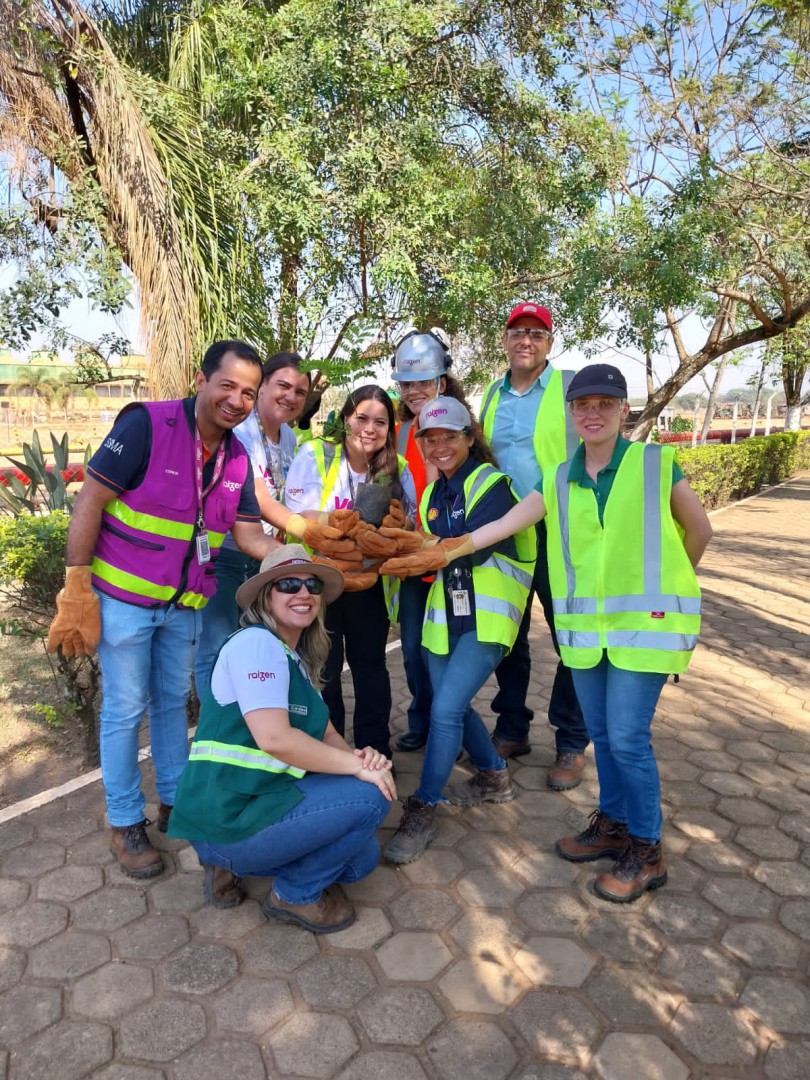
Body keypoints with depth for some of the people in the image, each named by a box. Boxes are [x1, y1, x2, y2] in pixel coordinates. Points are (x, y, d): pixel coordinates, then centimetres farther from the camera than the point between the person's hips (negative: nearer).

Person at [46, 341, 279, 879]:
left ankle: (176, 803, 38)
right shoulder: (147, 424, -20)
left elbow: (248, 533, -1)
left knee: (172, 702, 20)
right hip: (124, 597, -6)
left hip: (184, 603, 6)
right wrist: (77, 589, -19)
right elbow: (90, 500, -18)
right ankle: (126, 824, 26)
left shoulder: (238, 458, -1)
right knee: (125, 710, 7)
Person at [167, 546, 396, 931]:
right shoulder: (256, 642, -16)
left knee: (362, 856, 11)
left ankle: (232, 865, 16)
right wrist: (358, 767, -19)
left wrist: (359, 755, -13)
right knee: (371, 796, -15)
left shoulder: (299, 660, 15)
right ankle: (295, 894, 5)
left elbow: (326, 734, 9)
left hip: (262, 800, 9)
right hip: (228, 817, -9)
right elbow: (275, 738, -27)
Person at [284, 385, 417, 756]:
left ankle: (375, 750, 26)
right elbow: (300, 520, -16)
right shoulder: (314, 455, -10)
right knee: (324, 668, 6)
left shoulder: (397, 470, -1)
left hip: (368, 583, 3)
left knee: (371, 663, 11)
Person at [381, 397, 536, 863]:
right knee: (454, 706, 13)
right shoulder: (432, 494, 13)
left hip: (487, 615, -7)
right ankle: (495, 777, 37)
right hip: (445, 614, 7)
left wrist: (437, 554, -38)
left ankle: (423, 811, 2)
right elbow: (427, 551, 7)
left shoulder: (492, 484, -9)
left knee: (446, 709, -13)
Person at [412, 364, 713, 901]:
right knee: (602, 733, 13)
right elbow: (500, 526, 2)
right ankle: (612, 825, 34)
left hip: (645, 623, -4)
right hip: (585, 626, 4)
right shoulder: (558, 481, 4)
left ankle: (647, 851, 17)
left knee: (628, 737, -3)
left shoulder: (658, 463, -7)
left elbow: (699, 531, 4)